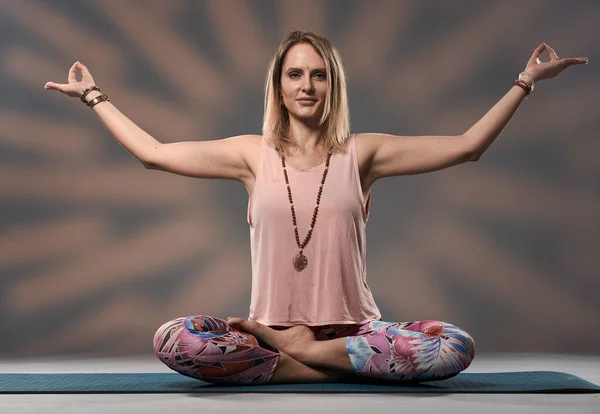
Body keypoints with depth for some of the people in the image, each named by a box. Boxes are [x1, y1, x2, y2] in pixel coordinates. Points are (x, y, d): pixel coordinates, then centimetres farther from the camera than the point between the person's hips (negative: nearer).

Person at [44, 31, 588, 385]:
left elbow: (467, 146, 3)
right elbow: (154, 153, 10)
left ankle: (301, 352, -14)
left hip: (353, 327, 1)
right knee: (172, 341, -27)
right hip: (270, 326, 0)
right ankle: (322, 368, -15)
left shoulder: (361, 153, 4)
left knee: (456, 347, -27)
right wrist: (96, 98, 14)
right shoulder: (253, 154, 7)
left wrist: (525, 83, 1)